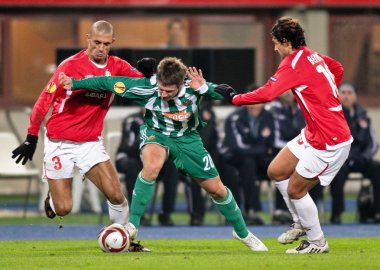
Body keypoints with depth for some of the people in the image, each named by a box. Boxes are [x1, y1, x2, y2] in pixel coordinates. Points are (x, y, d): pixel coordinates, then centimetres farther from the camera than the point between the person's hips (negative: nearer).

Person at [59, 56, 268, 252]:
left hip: (187, 138, 2)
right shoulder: (147, 87, -30)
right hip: (155, 133, -2)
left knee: (217, 189, 6)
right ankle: (132, 226, -24)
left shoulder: (192, 86, -29)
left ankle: (242, 233, 32)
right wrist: (74, 84, -21)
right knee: (152, 165, -37)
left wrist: (204, 88, -49)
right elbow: (108, 83, -22)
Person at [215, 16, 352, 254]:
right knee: (276, 171, 13)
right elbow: (337, 68, 26)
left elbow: (267, 93, -29)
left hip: (329, 141, -10)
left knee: (295, 189, -2)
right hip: (314, 135, 10)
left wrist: (235, 98, -18)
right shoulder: (313, 56, 6)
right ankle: (301, 224, 27)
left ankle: (317, 242, 14)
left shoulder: (294, 63, -21)